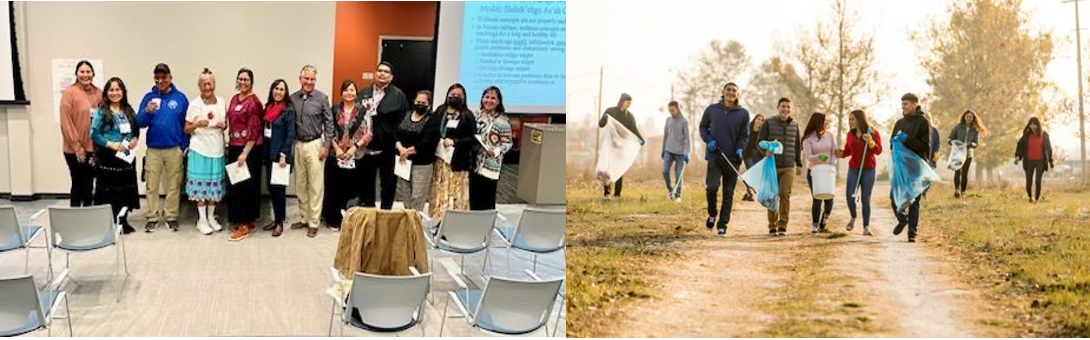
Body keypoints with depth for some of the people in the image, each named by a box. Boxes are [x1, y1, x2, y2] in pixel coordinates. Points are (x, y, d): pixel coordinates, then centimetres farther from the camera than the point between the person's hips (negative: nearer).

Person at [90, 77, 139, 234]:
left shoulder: (128, 110, 11)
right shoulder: (101, 111, -5)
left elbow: (136, 129, 17)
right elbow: (94, 133, -10)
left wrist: (135, 139, -4)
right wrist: (111, 144, -18)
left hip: (126, 155, 5)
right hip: (108, 157, -5)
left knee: (126, 188, 8)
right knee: (109, 189, -2)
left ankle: (123, 221, 20)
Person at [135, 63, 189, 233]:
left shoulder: (180, 97, 1)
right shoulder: (149, 97, 4)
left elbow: (187, 123, 2)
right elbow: (140, 123, 1)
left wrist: (185, 145, -4)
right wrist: (147, 111, -19)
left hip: (175, 149, -1)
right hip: (153, 149, 1)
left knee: (174, 185, 5)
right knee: (152, 185, 4)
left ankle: (171, 216, 14)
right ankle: (152, 217, 12)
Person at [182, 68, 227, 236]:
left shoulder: (221, 102, 6)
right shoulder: (194, 104, -4)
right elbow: (186, 129, -1)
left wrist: (223, 125, -5)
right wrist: (198, 124, -19)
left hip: (217, 149, 4)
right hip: (199, 149, -4)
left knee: (215, 184, 8)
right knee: (201, 184, -1)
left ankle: (211, 217, 20)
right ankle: (201, 220, 8)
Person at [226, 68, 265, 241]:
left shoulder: (254, 101, -12)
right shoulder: (234, 99, 12)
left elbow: (253, 130, -16)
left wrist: (245, 153, -20)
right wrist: (230, 145, 14)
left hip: (249, 149, -8)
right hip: (234, 146, 8)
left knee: (246, 184, -4)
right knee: (235, 184, 10)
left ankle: (245, 224, 2)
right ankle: (248, 220, 19)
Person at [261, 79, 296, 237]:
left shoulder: (288, 110, -9)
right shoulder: (268, 107, 10)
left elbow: (291, 134, -12)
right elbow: (264, 129, 12)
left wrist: (283, 154, -18)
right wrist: (263, 151, 6)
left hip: (280, 153, -6)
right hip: (268, 152, 6)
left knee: (279, 187, -2)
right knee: (271, 187, 9)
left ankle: (280, 222, 6)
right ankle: (276, 218, 19)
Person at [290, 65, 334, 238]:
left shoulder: (322, 98, -5)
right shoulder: (293, 98, 3)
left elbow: (329, 123, -3)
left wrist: (326, 146, -7)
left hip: (315, 144, -4)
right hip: (298, 145, 4)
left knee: (315, 185, -1)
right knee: (300, 184, 10)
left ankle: (314, 222, 4)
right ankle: (304, 218, 21)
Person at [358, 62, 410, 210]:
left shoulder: (398, 95, -2)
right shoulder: (364, 93, 8)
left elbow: (403, 122, -5)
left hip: (388, 148, -3)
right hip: (366, 146, 3)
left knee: (388, 184, 6)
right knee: (366, 183, 13)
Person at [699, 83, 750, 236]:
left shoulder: (743, 113, 2)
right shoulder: (712, 109, 4)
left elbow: (744, 135, 6)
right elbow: (703, 126, 14)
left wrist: (740, 149, -12)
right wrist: (708, 140, -4)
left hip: (733, 159, 1)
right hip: (714, 156, -1)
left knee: (728, 193, 4)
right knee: (712, 187, -16)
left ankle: (723, 224, 14)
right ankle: (712, 214, 12)